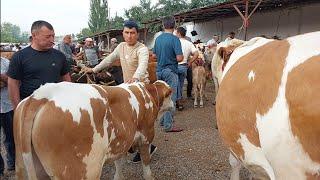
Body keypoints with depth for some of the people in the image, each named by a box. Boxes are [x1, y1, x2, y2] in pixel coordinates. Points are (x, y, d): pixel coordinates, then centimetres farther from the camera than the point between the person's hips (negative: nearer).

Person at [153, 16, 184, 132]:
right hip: (170, 71, -7)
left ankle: (163, 120, 28)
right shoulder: (174, 39, -14)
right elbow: (179, 58, -19)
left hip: (159, 71, 7)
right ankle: (168, 125, 4)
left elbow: (154, 55, 13)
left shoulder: (158, 39, 6)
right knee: (171, 98, -1)